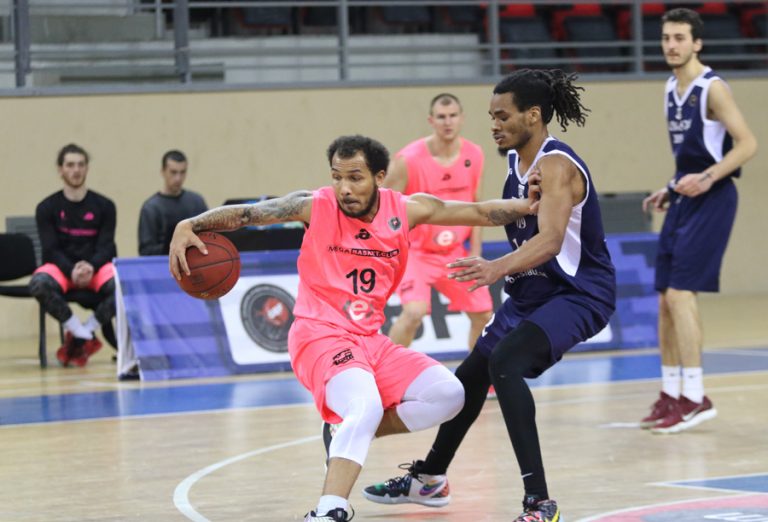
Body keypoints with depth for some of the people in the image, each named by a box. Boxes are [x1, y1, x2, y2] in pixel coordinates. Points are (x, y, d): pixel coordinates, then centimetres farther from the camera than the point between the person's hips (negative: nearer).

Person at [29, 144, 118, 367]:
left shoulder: (104, 206, 5)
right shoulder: (47, 208, 4)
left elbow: (106, 246, -1)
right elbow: (51, 249, -4)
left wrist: (91, 266, -23)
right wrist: (72, 270, -24)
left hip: (96, 267, 0)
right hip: (61, 267, 0)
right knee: (38, 284, -36)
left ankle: (81, 335, -16)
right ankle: (84, 336, -22)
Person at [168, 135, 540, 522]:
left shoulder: (406, 210, 1)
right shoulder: (316, 206, -9)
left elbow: (480, 212, 6)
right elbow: (245, 213, -18)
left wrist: (533, 206, -3)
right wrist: (189, 226, -33)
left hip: (370, 340, 6)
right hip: (320, 334, -6)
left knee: (448, 395, -6)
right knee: (366, 405, -32)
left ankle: (349, 437, 3)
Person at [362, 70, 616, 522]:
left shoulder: (556, 165, -24)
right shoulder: (517, 160, 4)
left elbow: (550, 240, -38)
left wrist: (498, 269, -51)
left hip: (579, 292, -10)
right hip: (535, 289, 10)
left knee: (505, 363, -31)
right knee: (471, 374, 19)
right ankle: (430, 479, 42)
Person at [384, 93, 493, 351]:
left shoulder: (474, 155, -3)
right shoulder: (408, 160, -20)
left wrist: (475, 252, 2)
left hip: (455, 253, 6)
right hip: (416, 251, -6)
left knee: (483, 313, 10)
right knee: (415, 311, -27)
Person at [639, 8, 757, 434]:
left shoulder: (712, 88, -13)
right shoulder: (671, 90, 13)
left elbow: (747, 144, -17)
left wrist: (707, 178, -26)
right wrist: (670, 190, 15)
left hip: (711, 199, -9)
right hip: (684, 200, 9)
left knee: (680, 293, -15)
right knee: (665, 299, 8)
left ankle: (695, 398, -12)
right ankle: (671, 394, 16)